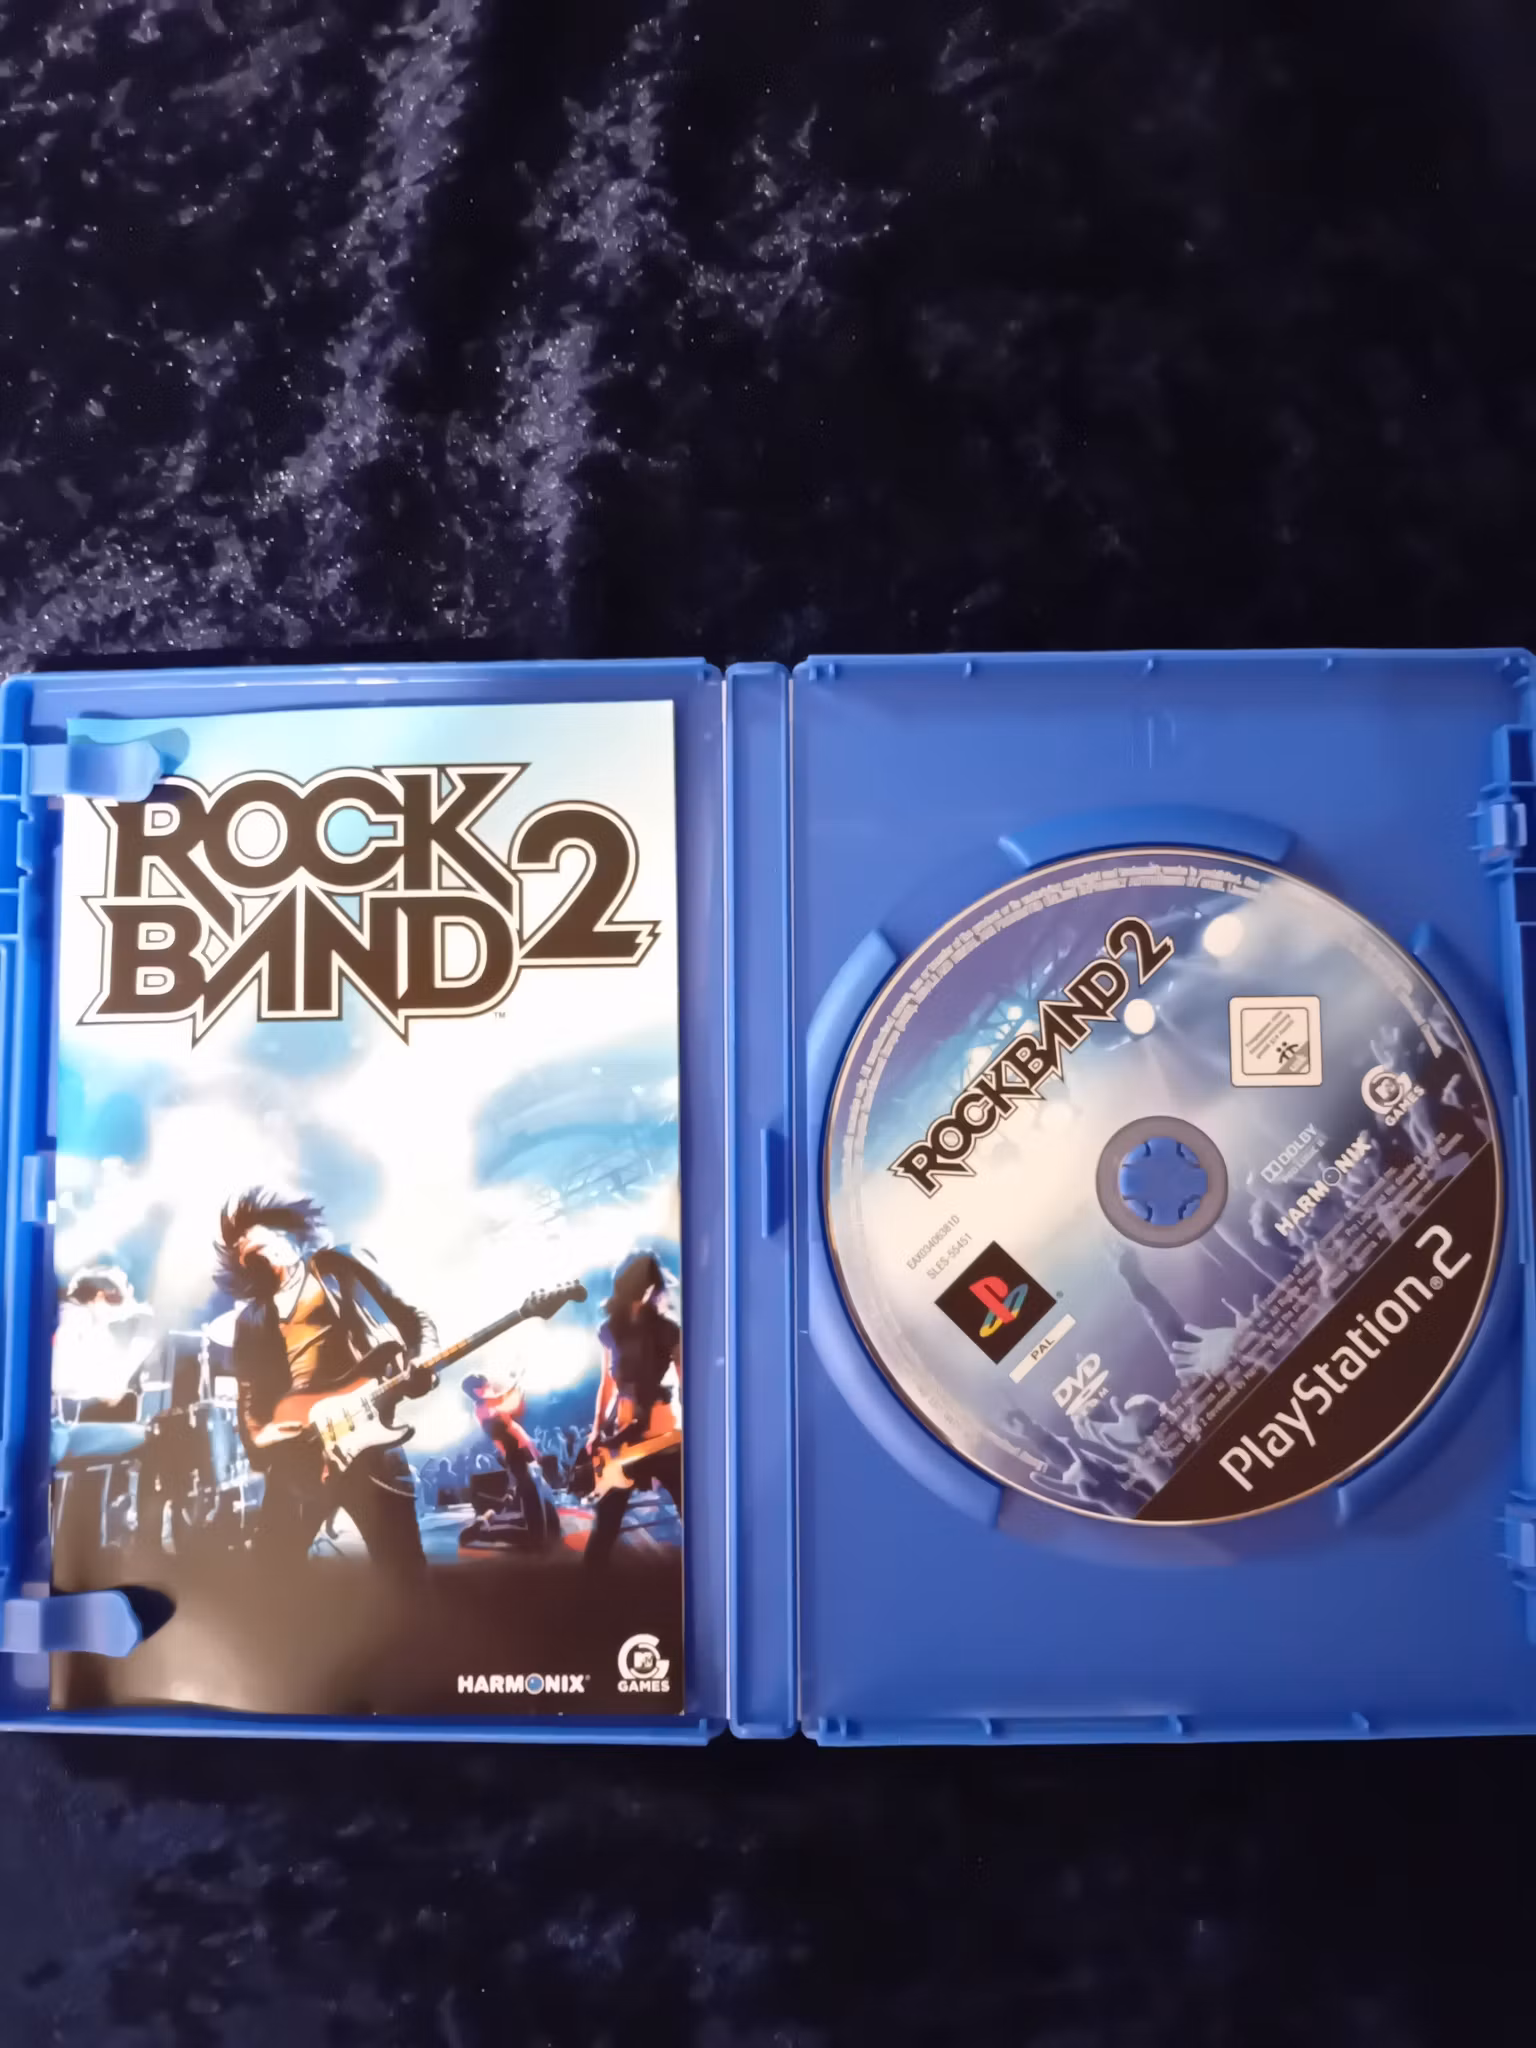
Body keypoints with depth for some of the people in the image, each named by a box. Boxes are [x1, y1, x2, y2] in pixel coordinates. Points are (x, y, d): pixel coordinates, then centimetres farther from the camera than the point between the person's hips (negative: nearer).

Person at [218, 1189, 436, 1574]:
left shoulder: (342, 1266, 9)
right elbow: (250, 1400, 14)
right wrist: (258, 1437, -7)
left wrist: (420, 1363, -10)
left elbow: (414, 1319, 8)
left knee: (404, 1565, -3)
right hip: (300, 1455, 3)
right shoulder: (252, 1321, 16)